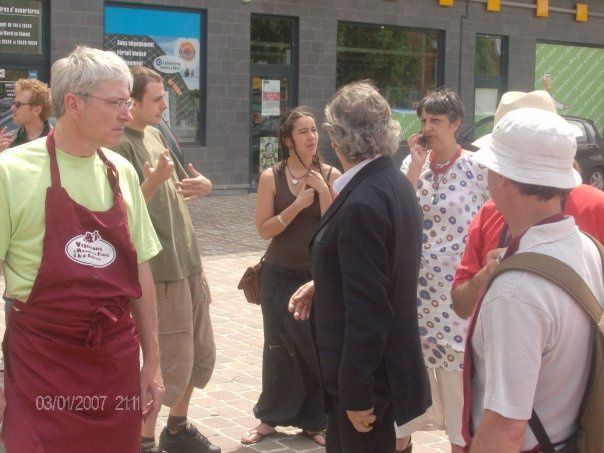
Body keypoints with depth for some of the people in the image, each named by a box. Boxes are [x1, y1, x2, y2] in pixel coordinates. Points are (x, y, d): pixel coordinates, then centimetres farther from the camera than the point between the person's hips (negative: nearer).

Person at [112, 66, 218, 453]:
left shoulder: (156, 134, 11)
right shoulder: (119, 144, -15)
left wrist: (203, 185, -3)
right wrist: (154, 180, -35)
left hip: (189, 262, 9)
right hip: (160, 269, -9)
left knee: (202, 355, 17)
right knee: (172, 363, -3)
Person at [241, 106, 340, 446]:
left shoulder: (331, 175, -3)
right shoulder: (272, 177, -4)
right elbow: (264, 229, -8)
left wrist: (322, 190, -18)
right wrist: (298, 205, -17)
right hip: (281, 276, 0)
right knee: (279, 348, 11)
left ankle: (314, 420, 18)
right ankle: (271, 418, 26)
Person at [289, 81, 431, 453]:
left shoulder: (362, 203, -25)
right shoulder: (398, 184, 4)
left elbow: (366, 311, -25)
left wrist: (356, 393, -20)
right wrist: (321, 285, 5)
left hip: (366, 377, -9)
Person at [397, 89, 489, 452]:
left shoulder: (478, 168, -6)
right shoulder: (411, 163, 5)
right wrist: (417, 165, -11)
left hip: (459, 286, -4)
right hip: (415, 282, 4)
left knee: (457, 366, 2)